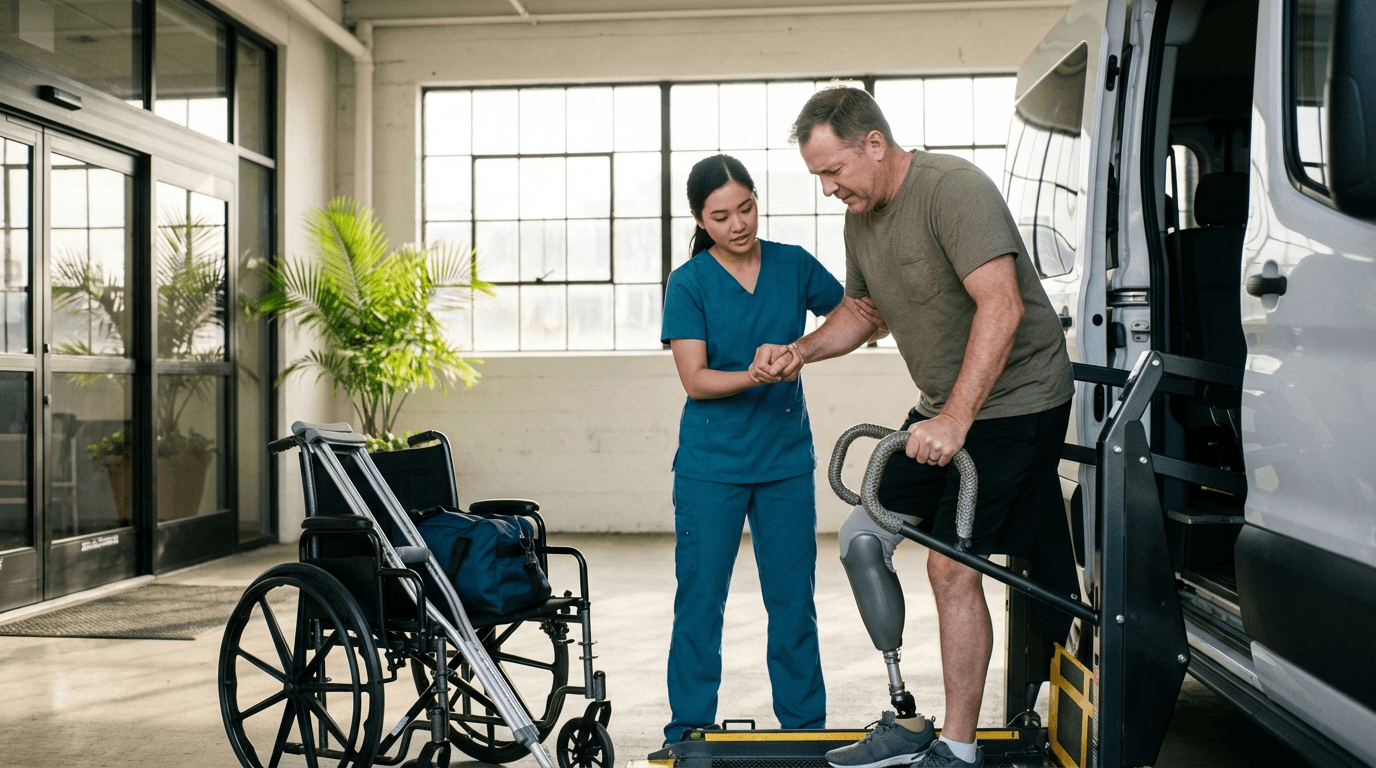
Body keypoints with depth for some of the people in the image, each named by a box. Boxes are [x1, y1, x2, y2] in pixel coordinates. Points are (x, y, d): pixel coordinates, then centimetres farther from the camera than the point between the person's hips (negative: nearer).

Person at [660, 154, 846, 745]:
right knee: (700, 600, 3)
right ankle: (689, 732, 17)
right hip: (710, 465, -2)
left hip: (786, 458, 2)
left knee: (793, 599, 8)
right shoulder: (689, 283, -5)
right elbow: (695, 381, -11)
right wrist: (755, 375, -28)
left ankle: (805, 727, 22)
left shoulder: (793, 265, 2)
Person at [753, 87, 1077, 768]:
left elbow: (1002, 306, -30)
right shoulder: (861, 219, 7)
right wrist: (801, 351, 3)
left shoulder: (953, 188, -21)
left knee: (951, 564, -11)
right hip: (943, 407, 9)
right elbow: (861, 311, 21)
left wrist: (955, 419, -33)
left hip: (1014, 399, -9)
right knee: (861, 539, 3)